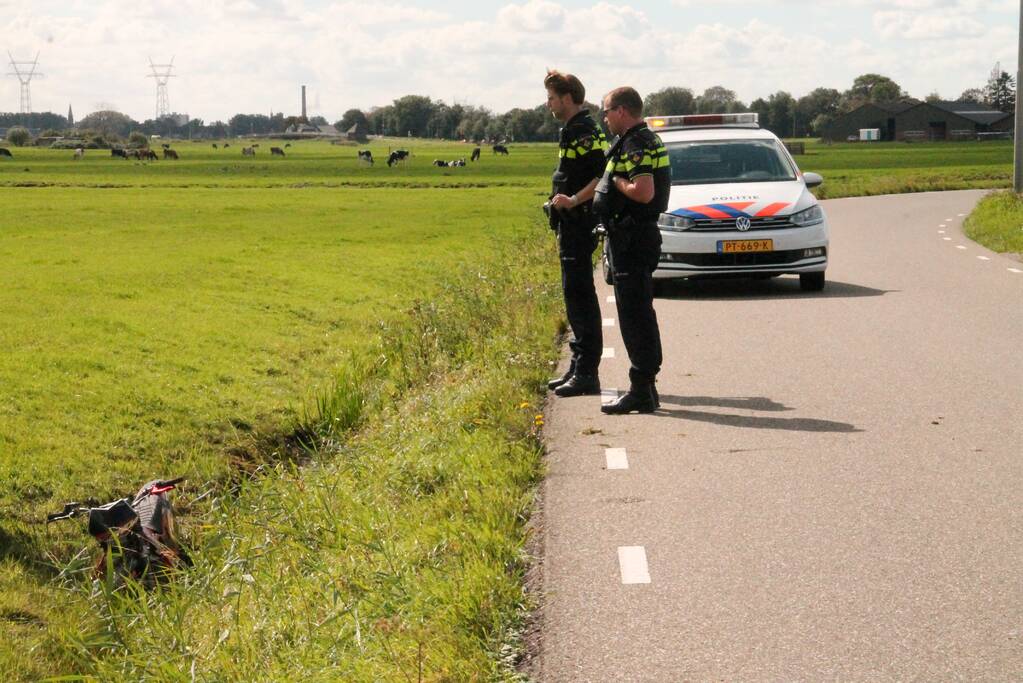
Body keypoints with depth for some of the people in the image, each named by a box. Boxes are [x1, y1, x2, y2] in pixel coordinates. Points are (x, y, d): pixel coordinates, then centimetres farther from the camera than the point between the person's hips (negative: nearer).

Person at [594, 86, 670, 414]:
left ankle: (641, 391, -7)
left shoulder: (635, 145, -17)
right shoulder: (648, 140, 16)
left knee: (634, 315, -9)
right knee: (641, 314, 15)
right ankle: (646, 387, 22)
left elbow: (644, 191, -29)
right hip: (639, 236, 11)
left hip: (633, 238, -11)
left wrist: (616, 181, -11)